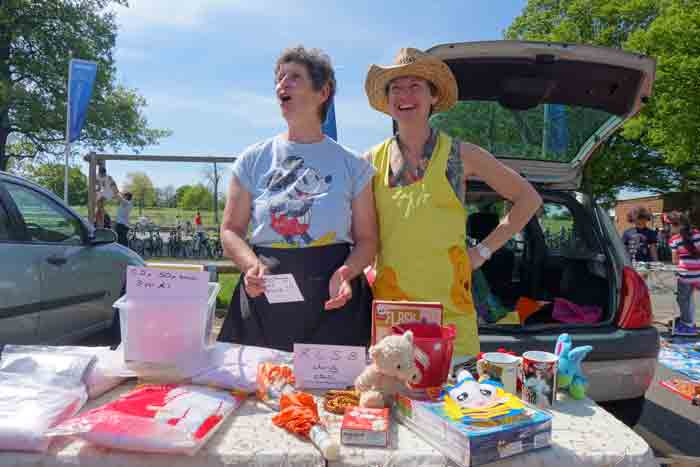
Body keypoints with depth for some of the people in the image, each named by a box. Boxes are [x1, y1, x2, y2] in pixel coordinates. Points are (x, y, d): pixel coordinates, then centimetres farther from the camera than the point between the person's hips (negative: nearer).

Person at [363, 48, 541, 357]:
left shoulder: (460, 155, 3)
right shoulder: (372, 160, 7)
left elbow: (528, 199, 11)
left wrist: (484, 250, 5)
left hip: (449, 305, -1)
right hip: (387, 305, 2)